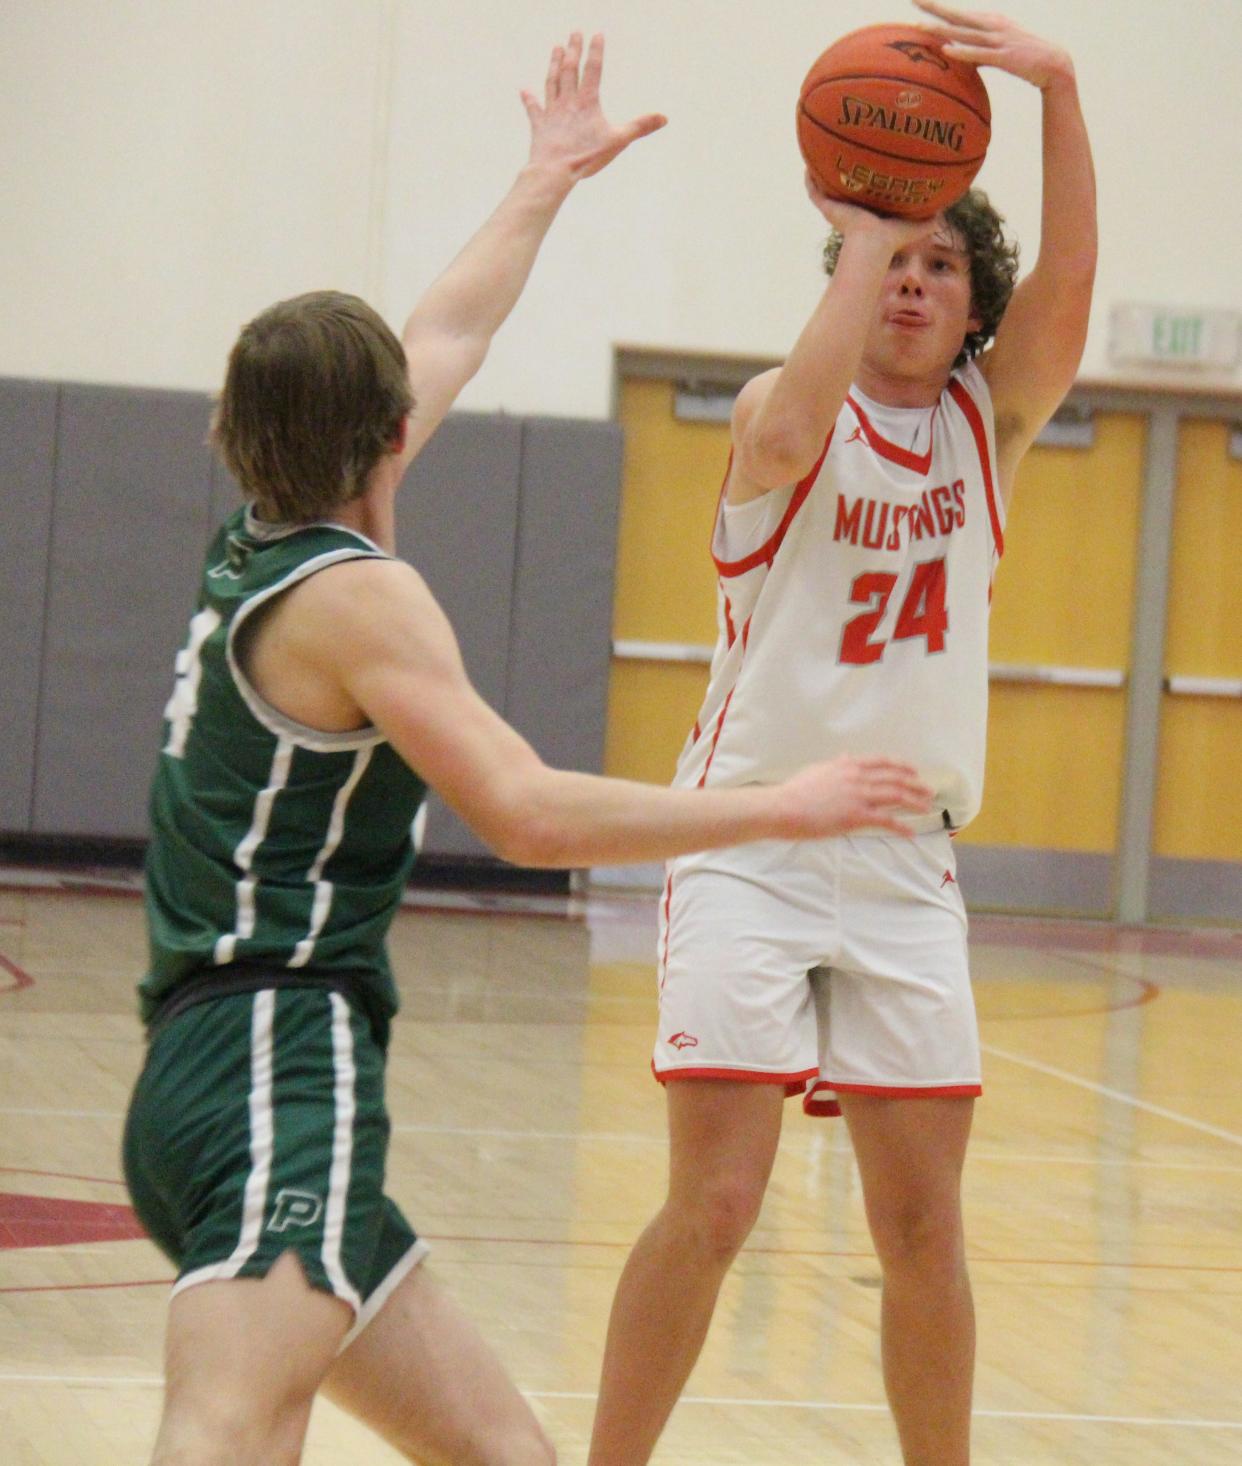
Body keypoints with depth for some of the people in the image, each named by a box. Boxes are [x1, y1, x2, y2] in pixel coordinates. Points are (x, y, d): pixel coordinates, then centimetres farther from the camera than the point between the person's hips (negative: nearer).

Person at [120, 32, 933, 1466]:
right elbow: (530, 812, -17)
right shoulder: (352, 593, -8)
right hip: (276, 1080, -10)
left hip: (209, 1080, 10)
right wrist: (783, 807, -10)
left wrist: (549, 178, 42)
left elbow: (446, 335, 31)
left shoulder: (255, 548, 17)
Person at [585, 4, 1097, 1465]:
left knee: (924, 1224, 5)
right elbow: (790, 436, -29)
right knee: (713, 1202, -11)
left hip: (904, 860, 4)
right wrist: (861, 228, -22)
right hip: (750, 842, -4)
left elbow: (1068, 280, -12)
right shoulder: (788, 407, -3)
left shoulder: (993, 418, 7)